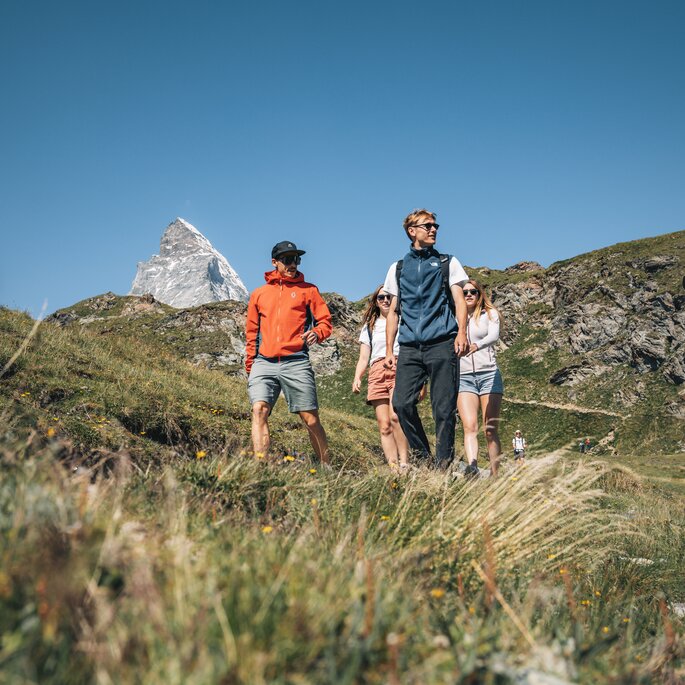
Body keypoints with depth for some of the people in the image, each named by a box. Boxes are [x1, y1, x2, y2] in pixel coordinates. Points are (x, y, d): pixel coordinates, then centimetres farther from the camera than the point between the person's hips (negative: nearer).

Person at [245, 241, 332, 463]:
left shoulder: (308, 290, 14)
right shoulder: (258, 294, 19)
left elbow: (325, 321, 10)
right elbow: (252, 333, 20)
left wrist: (316, 333, -13)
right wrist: (249, 365, 14)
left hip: (296, 363, -2)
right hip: (264, 363, 2)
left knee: (310, 418, -2)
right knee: (259, 409, -17)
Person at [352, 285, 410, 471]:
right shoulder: (369, 327, 26)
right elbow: (363, 358, 20)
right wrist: (357, 378, 2)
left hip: (400, 368, -3)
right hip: (377, 373, 4)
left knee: (395, 416, -27)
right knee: (384, 426, -8)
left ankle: (404, 464, -25)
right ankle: (394, 469, -12)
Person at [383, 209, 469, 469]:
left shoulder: (448, 263, 16)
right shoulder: (398, 268, 20)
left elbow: (459, 300, 6)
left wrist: (461, 331, -11)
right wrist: (389, 350, 11)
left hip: (442, 344, -2)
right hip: (410, 348, 2)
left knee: (444, 408, -5)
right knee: (402, 403, -10)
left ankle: (443, 465, 4)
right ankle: (422, 458, 6)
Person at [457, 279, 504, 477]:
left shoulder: (489, 314, 9)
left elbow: (494, 335, -12)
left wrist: (476, 345, -31)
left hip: (489, 374, -1)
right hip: (463, 377, 1)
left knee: (490, 429, -3)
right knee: (470, 427, -16)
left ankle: (495, 474, -1)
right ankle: (472, 468, -32)